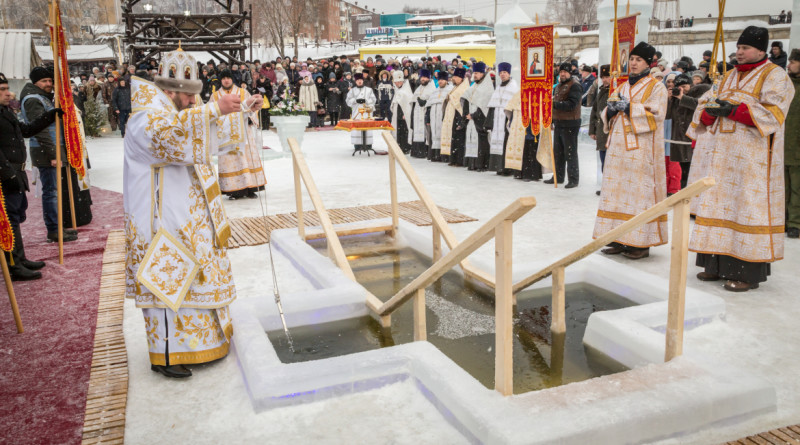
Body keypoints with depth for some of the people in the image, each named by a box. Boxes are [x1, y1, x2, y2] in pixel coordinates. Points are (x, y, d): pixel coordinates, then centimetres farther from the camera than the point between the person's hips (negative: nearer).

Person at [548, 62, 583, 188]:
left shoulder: (574, 85, -10)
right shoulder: (559, 86, 18)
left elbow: (572, 104, -21)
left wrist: (555, 104, -27)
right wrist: (551, 120, 20)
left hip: (570, 124, -9)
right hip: (558, 123, 9)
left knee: (570, 153, -5)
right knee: (557, 152, 14)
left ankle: (573, 179, 1)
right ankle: (558, 176, 24)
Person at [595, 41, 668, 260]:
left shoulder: (656, 87, 1)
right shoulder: (623, 86, 19)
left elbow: (655, 116, -11)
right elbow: (609, 116, 18)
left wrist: (629, 108, -16)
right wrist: (611, 109, -4)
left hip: (641, 149, -6)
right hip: (619, 147, 6)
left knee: (639, 191, -7)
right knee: (618, 190, 4)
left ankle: (642, 243, -3)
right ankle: (621, 240, 9)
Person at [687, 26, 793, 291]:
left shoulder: (774, 76, 0)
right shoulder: (729, 77, 20)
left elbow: (772, 112, -12)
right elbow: (705, 105, 18)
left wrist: (734, 110, -20)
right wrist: (710, 111, -5)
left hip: (750, 156, -7)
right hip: (721, 155, 7)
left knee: (745, 207, -9)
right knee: (718, 204, 5)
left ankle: (747, 272, -6)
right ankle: (717, 264, 11)